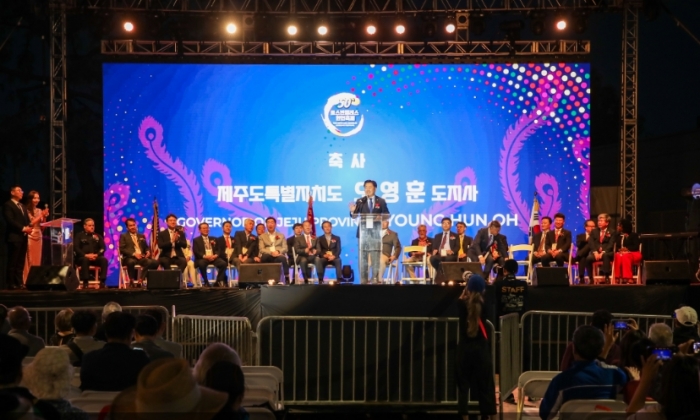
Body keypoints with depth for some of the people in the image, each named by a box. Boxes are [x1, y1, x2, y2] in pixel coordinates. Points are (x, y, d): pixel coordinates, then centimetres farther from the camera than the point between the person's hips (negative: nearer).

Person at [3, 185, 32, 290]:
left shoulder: (22, 206, 24)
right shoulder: (8, 205, -4)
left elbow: (27, 220, 20)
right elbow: (10, 220, -15)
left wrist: (28, 227, -2)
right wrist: (23, 228, -18)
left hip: (23, 237, 8)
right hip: (14, 237, -8)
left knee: (21, 262, 6)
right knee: (12, 262, -7)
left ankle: (19, 282, 8)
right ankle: (11, 284, -6)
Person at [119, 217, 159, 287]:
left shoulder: (141, 236, 26)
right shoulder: (123, 236, 11)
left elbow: (146, 247, 25)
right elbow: (122, 249, -2)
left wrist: (148, 252, -1)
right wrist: (134, 254, -16)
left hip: (142, 257, 4)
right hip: (130, 257, -4)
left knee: (154, 262, -27)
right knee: (131, 262, -42)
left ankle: (141, 279, -22)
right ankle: (131, 280, -21)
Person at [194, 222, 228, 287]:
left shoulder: (213, 239, 24)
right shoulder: (196, 240, 11)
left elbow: (218, 250, 14)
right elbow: (196, 252, -2)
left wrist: (215, 255, -10)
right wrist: (205, 256, -18)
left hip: (214, 258, 3)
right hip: (203, 258, -3)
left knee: (223, 263, -26)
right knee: (202, 264, -39)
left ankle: (219, 281, -12)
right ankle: (206, 282, -22)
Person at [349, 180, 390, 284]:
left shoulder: (381, 201, 5)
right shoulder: (360, 201, 6)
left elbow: (387, 215, 3)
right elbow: (354, 216, -1)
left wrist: (381, 217, -18)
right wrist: (352, 211, -23)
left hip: (376, 232, -1)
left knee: (375, 256, 0)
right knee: (363, 256, 3)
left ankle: (375, 279, 5)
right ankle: (363, 279, 7)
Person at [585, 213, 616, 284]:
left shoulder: (611, 232, 10)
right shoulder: (594, 231, 18)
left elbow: (611, 245, -4)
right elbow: (591, 243, 5)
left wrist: (603, 252, -20)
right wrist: (595, 252, -14)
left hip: (607, 253, -2)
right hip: (595, 252, 2)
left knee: (605, 256, -40)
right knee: (588, 258, -31)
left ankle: (606, 277, -34)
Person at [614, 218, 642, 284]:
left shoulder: (634, 235, 6)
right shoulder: (617, 236, 20)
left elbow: (636, 247, -4)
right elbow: (615, 246, 13)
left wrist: (627, 249, -16)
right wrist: (619, 250, -9)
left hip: (633, 254, -3)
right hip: (621, 253, 3)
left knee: (625, 256, -40)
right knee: (618, 256, -36)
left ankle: (627, 278, -44)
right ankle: (618, 278, -43)